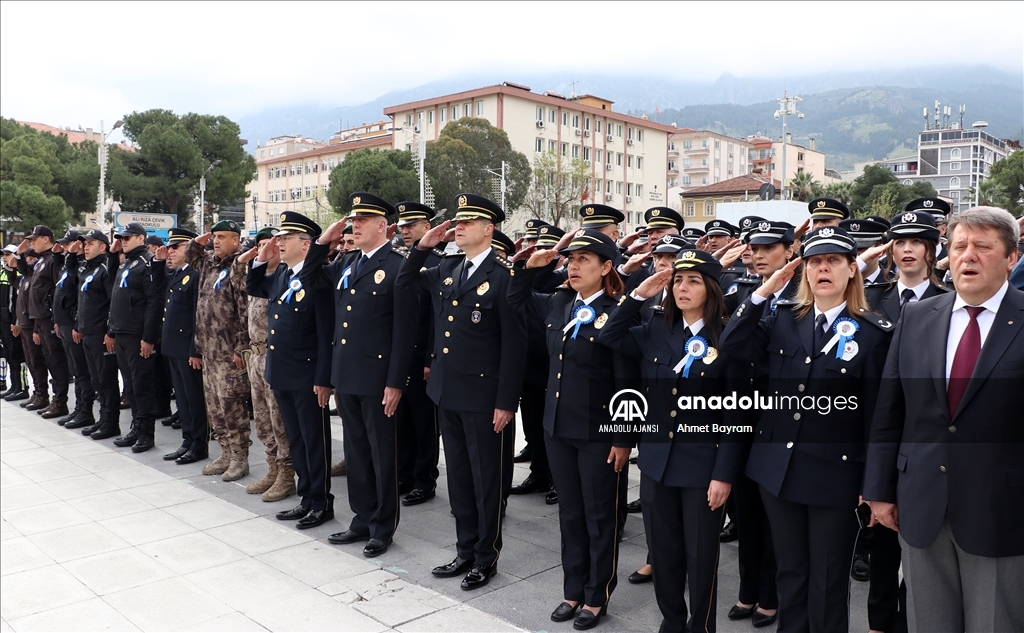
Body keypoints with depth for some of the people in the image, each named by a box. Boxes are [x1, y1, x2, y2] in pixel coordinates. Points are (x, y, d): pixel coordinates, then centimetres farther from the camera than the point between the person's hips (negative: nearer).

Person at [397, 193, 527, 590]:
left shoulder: (503, 275, -13)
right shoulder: (447, 270, 8)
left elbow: (514, 343, -15)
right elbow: (403, 287, 20)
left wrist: (506, 402, -17)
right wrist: (421, 248, 6)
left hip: (484, 396, -7)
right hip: (447, 392, 7)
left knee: (488, 479, 7)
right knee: (459, 476, 17)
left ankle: (486, 558, 23)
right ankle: (465, 550, 32)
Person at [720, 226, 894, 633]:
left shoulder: (873, 333, -6)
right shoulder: (784, 319, 5)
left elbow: (878, 414, -6)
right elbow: (733, 345, -6)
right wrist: (764, 292, -9)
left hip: (836, 476, -3)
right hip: (778, 468, 4)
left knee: (828, 584, 11)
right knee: (790, 572, 19)